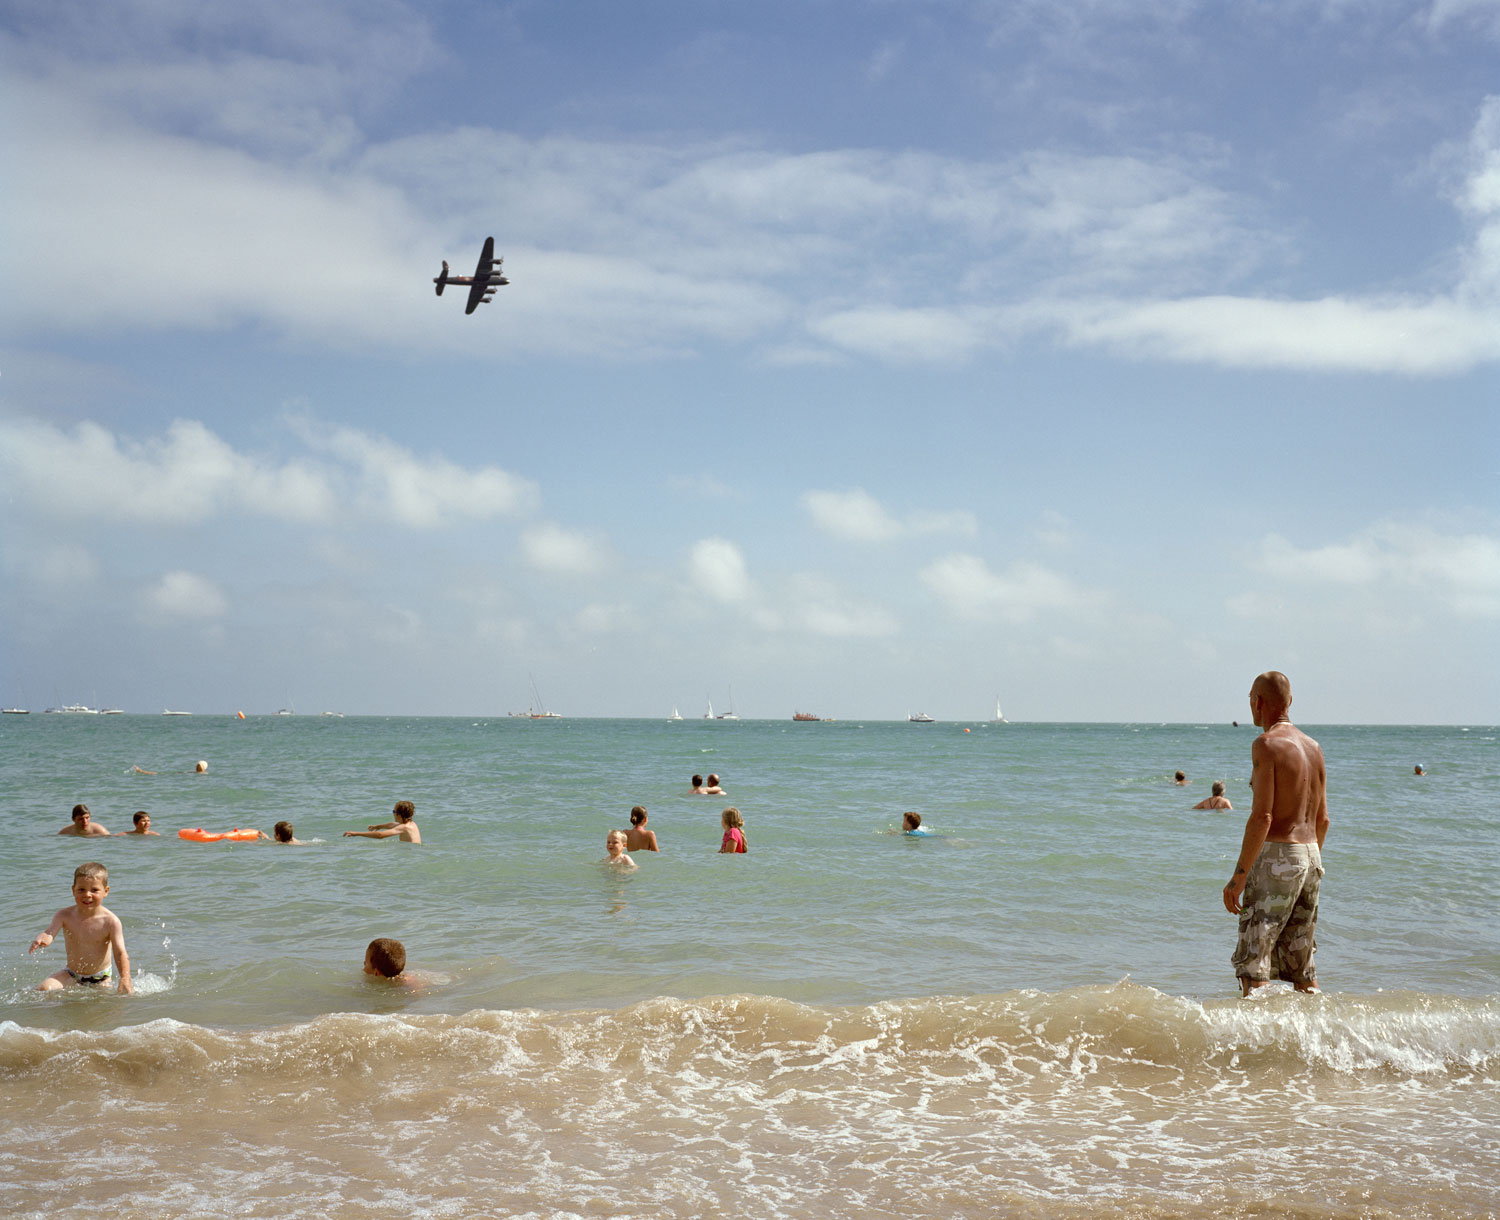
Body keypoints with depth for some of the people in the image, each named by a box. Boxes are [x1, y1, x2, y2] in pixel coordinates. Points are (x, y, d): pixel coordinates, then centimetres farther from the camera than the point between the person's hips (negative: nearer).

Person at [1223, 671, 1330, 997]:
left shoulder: (1266, 744, -11)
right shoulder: (1313, 747, 13)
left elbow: (1262, 817, -18)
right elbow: (1322, 818, 17)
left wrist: (1238, 876, -16)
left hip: (1276, 856, -8)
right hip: (1310, 858, 8)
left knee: (1251, 962, -6)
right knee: (1301, 965, 15)